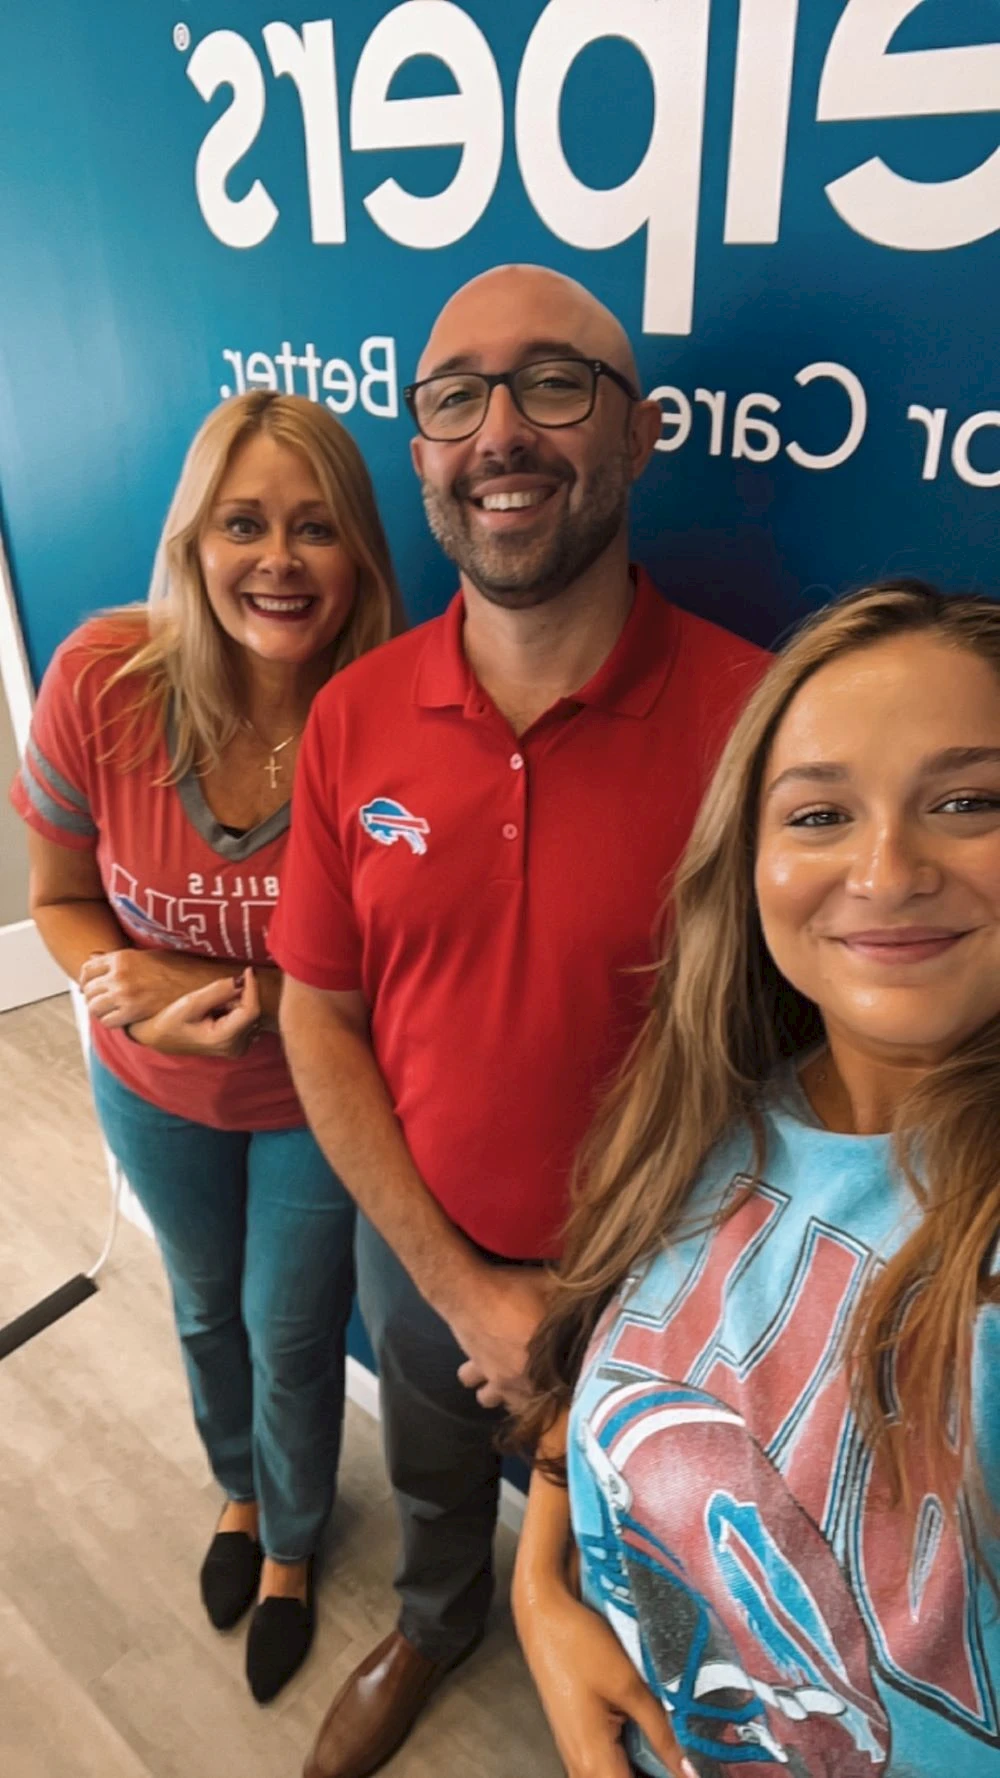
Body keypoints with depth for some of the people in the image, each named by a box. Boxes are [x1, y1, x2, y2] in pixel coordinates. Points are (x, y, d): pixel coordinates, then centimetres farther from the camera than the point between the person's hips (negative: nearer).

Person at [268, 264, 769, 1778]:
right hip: (417, 1247, 3)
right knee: (436, 1477, 33)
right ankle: (435, 1623, 68)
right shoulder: (353, 716, -13)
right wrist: (458, 1284, -10)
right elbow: (320, 1018, -7)